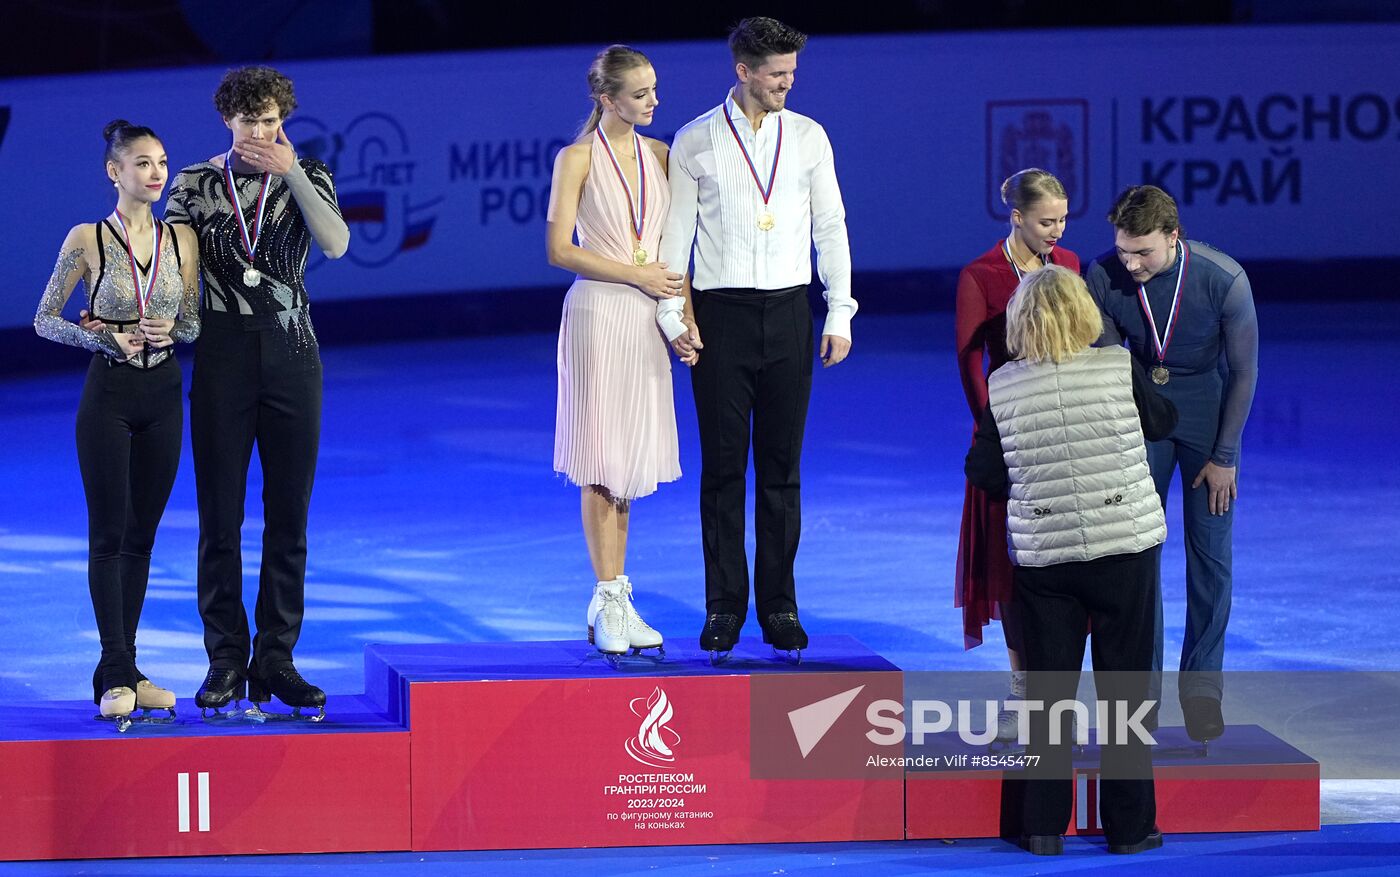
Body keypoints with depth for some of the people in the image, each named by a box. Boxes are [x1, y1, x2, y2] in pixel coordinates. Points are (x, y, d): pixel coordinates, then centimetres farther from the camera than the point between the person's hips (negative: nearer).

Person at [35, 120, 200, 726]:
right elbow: (45, 319, -2)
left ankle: (122, 671, 13)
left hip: (164, 393, 4)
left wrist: (167, 332, -11)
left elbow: (194, 324, 11)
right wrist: (106, 336, -16)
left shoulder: (181, 239, 5)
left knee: (142, 535, 7)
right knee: (109, 534, -5)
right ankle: (116, 676, -3)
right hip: (109, 393, -4)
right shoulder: (87, 240, -5)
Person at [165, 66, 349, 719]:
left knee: (289, 516, 3)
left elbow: (336, 244, -13)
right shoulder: (194, 184, 4)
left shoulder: (305, 178, 4)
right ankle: (226, 660, 5)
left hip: (291, 353, 1)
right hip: (222, 353, -1)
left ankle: (276, 660, 9)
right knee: (220, 514, -1)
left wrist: (291, 174, -18)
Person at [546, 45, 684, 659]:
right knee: (603, 460, -5)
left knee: (632, 457, 6)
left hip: (648, 317, 5)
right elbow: (559, 248, -9)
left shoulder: (658, 155, 10)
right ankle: (608, 601, -2)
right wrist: (635, 274, -11)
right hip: (599, 312, -5)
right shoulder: (578, 158, -5)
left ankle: (615, 602, 10)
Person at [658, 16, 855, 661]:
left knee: (782, 468, 4)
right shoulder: (695, 142, 0)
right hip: (720, 314, -2)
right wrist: (674, 318, -5)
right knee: (723, 466, 1)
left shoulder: (808, 137, 7)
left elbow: (831, 227, 9)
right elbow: (676, 232, 2)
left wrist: (840, 316, 4)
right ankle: (724, 607, 7)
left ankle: (779, 607, 10)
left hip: (788, 313, 2)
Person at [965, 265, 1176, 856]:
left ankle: (1044, 825, 11)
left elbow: (982, 472, -1)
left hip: (1041, 556, 1)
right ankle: (1129, 824, 11)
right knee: (1125, 686, 8)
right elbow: (1162, 422, 7)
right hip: (1126, 544, -1)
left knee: (1046, 691, 10)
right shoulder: (1119, 369, -9)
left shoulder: (1002, 387, -5)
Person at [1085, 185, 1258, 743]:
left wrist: (1223, 456, -9)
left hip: (1208, 419, -1)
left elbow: (1244, 371, -12)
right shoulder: (1103, 277, -20)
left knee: (1210, 555, -2)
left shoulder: (1224, 279, -25)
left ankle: (1202, 685, 10)